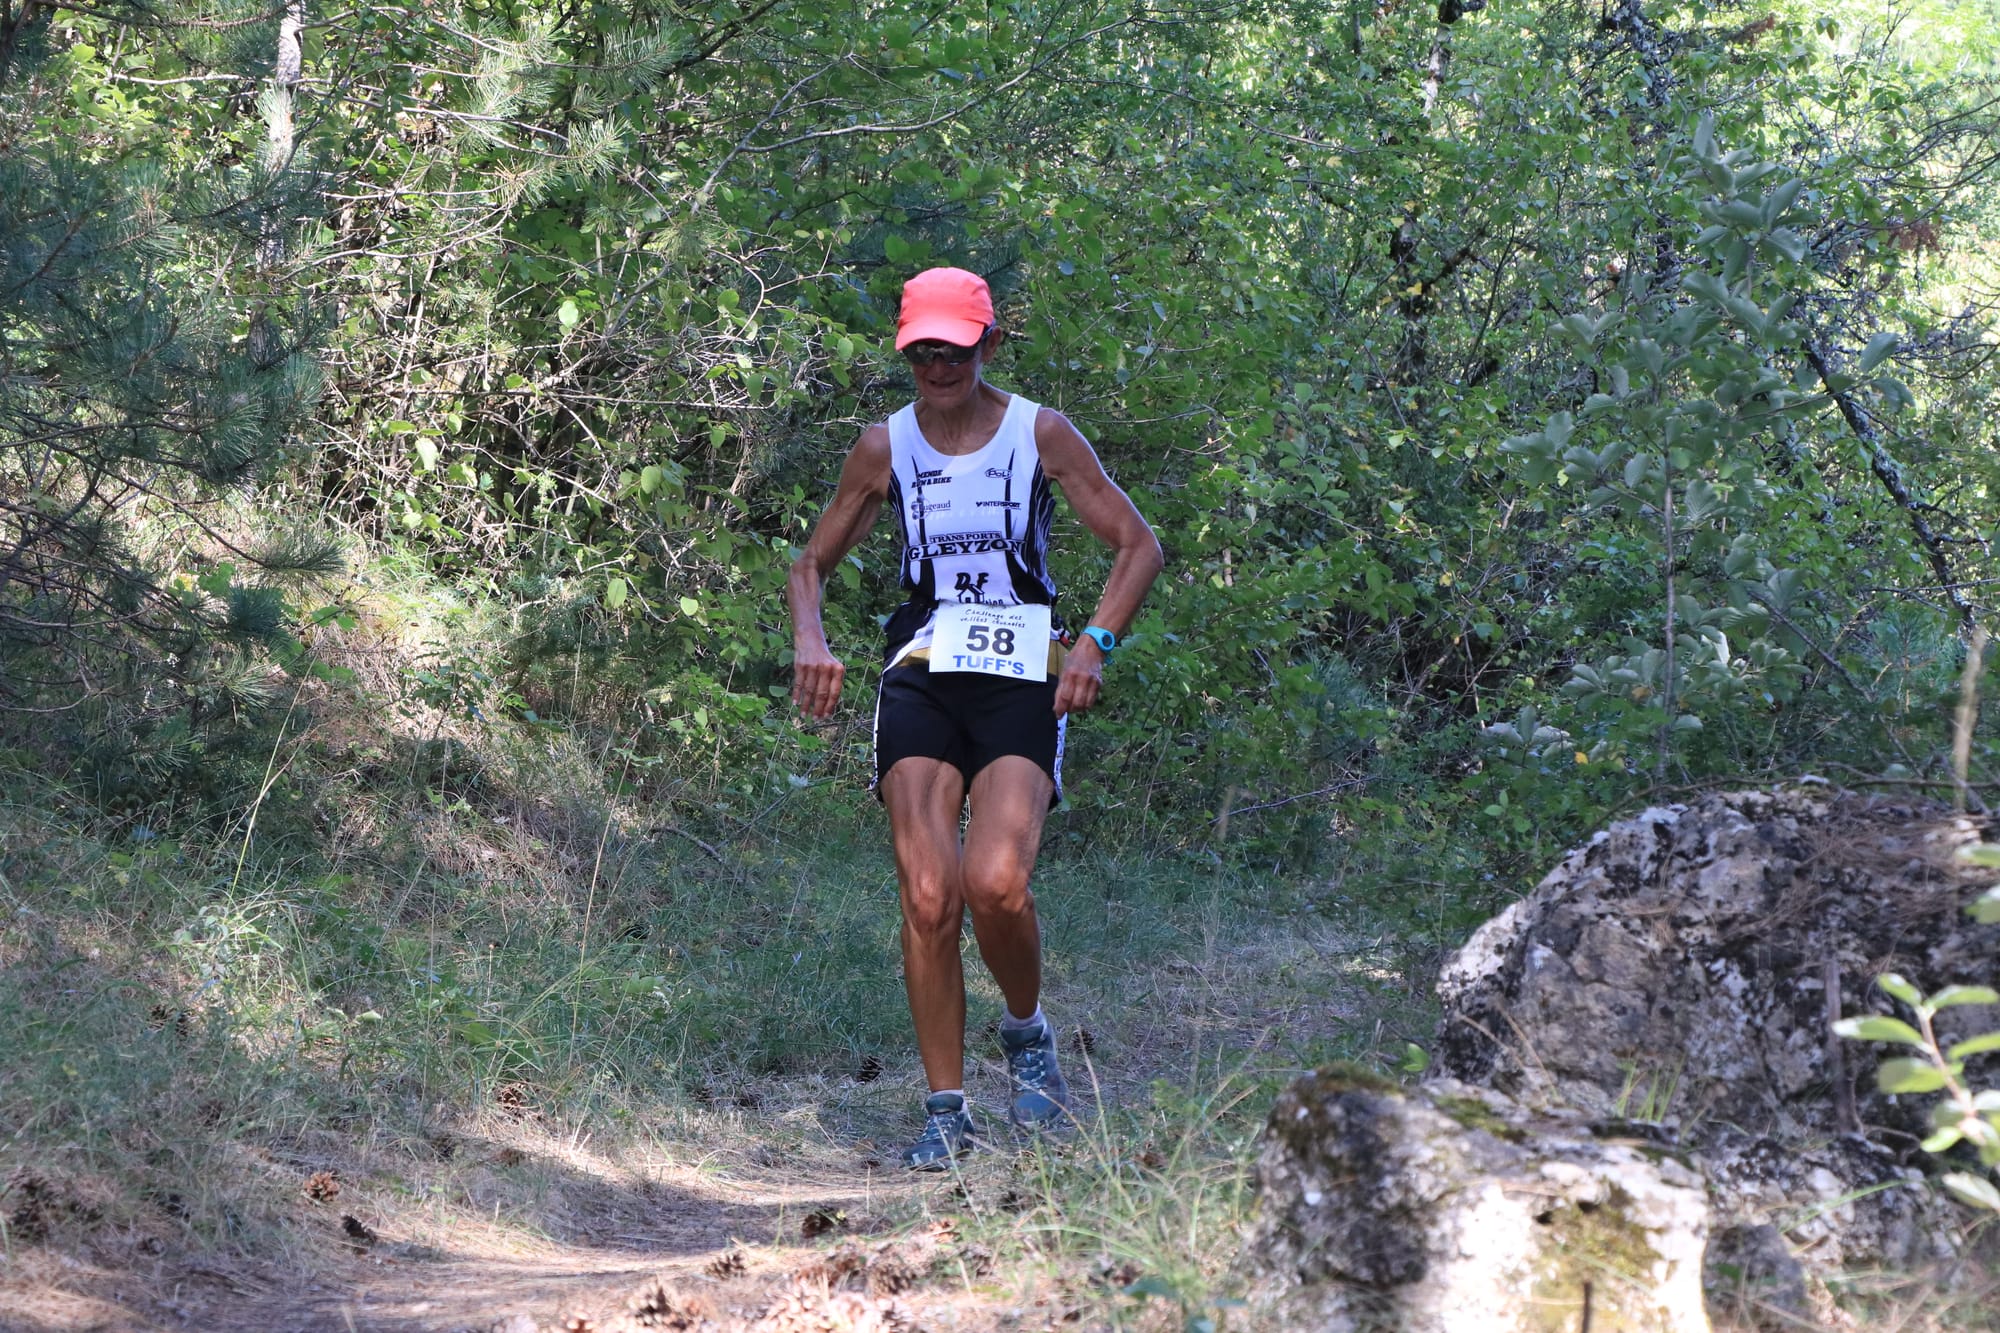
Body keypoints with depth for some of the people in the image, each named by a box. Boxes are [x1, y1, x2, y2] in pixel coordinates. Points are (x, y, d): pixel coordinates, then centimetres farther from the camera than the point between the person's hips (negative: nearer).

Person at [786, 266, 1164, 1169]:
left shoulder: (1040, 435, 2)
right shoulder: (886, 448, 8)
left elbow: (1138, 545, 5)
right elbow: (812, 562, 19)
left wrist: (1096, 642, -10)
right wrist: (810, 638, -2)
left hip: (1021, 682, -2)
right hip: (921, 678, 2)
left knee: (996, 885, -21)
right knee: (928, 900, -11)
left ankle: (1028, 1035, 10)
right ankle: (946, 1111, 1)